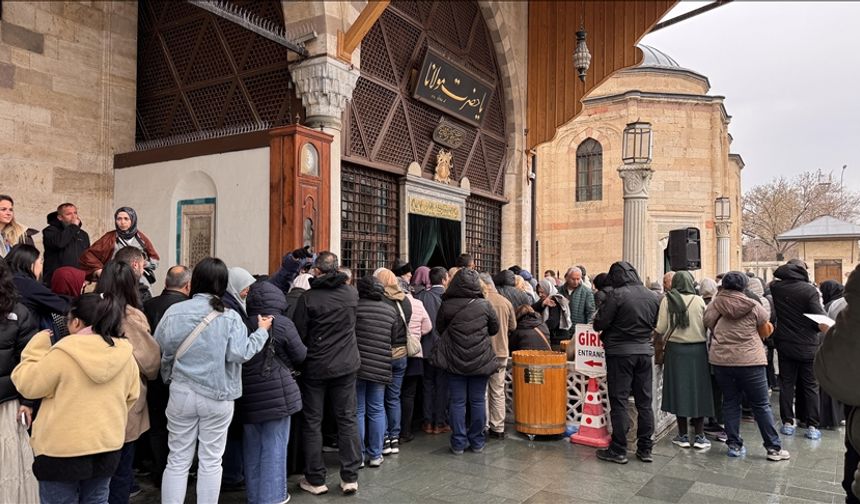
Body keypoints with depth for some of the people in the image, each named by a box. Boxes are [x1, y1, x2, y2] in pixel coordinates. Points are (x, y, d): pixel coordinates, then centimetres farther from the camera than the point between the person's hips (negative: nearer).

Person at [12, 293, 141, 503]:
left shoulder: (63, 353, -18)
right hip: (107, 447, 4)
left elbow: (27, 385, -6)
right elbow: (131, 396, 7)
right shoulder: (125, 354, -4)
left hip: (61, 450, -4)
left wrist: (37, 347, 2)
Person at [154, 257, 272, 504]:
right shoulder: (230, 317, -10)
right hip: (218, 397, -1)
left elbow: (159, 351, 2)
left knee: (177, 461, 13)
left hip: (182, 394, 2)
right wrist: (261, 331, -3)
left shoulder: (174, 311, -4)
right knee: (210, 461, 10)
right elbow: (239, 354, -16)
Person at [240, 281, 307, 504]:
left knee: (252, 448, 15)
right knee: (274, 448, 5)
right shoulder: (283, 324, -11)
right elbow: (301, 356, -3)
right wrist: (286, 363, 19)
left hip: (249, 396, 5)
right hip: (278, 395, -4)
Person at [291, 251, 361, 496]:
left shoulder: (308, 297, -13)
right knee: (347, 420, 11)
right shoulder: (352, 293, -2)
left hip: (315, 367, -3)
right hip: (346, 366, 3)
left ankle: (315, 480, 17)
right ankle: (350, 477, 15)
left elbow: (298, 334, -10)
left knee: (312, 422, 9)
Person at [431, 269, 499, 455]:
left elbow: (439, 328, 7)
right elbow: (495, 328, 6)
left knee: (457, 402, 7)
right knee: (478, 401, 11)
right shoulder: (484, 305, -8)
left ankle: (458, 443, 13)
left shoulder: (446, 306, -9)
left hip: (454, 361, 0)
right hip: (480, 361, 1)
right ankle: (477, 442, 20)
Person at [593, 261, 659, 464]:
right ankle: (645, 449, 20)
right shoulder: (653, 296, 2)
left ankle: (618, 451, 7)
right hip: (645, 351, 5)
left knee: (619, 402, 2)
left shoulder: (618, 295, -16)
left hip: (620, 352, -5)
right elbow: (656, 323, 13)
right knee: (644, 402, 12)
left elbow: (600, 323, -13)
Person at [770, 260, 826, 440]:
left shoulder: (775, 288, -3)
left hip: (785, 344, 3)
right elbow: (820, 318, -17)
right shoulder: (810, 290, -14)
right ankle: (812, 426, 9)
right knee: (811, 386, 8)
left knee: (786, 384, 10)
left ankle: (787, 423, 12)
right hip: (807, 346, -2)